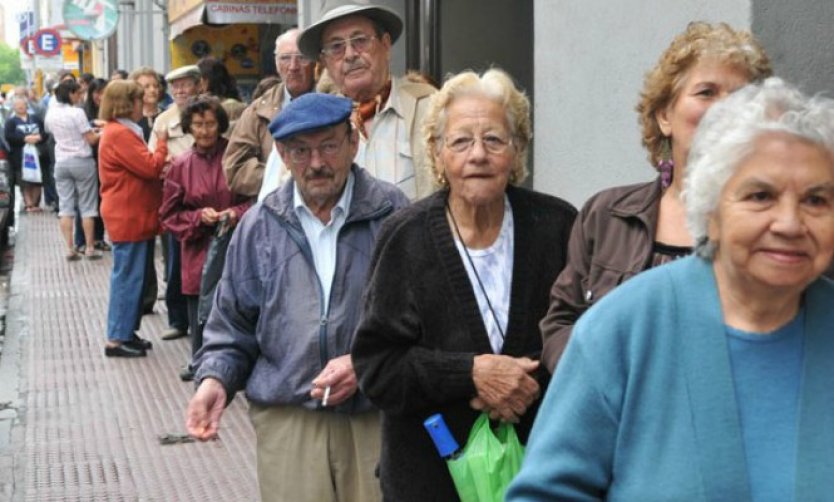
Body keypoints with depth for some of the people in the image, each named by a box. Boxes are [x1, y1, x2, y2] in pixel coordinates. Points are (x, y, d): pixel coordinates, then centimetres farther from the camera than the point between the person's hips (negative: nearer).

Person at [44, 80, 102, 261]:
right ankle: (90, 248, 7)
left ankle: (70, 248, 3)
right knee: (87, 206, 4)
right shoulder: (77, 112, -15)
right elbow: (91, 139, -14)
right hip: (82, 161, -5)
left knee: (65, 206, 6)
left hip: (61, 162, 5)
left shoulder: (51, 113, 4)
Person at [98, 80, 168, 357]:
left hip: (134, 216, 11)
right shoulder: (120, 134, -18)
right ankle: (117, 339, 0)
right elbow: (150, 167, -20)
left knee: (133, 277, 15)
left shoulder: (122, 131, 16)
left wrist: (161, 165, 3)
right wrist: (162, 143, -6)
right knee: (128, 277, -6)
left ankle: (126, 332, 22)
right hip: (129, 217, -11)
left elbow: (142, 168, 19)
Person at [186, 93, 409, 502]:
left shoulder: (392, 215, 0)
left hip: (377, 418, -1)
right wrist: (215, 379, 0)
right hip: (286, 418, 2)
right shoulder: (259, 226, 9)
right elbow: (232, 324, 16)